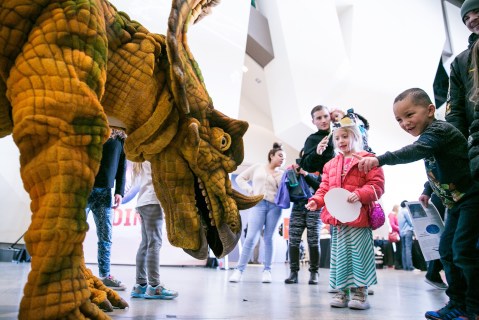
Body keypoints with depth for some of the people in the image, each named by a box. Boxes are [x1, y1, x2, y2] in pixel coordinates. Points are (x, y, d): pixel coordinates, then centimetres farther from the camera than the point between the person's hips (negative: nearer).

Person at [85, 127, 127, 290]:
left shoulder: (120, 138, 12)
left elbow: (122, 166, 12)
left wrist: (119, 192, 3)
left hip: (105, 192, 3)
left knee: (106, 237, 5)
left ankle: (105, 275, 13)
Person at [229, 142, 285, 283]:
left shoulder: (281, 174, 15)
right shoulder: (258, 167, 12)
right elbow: (240, 178, 13)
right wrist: (251, 190, 1)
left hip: (274, 206, 2)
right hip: (258, 204, -2)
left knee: (268, 238, 2)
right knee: (251, 237, -8)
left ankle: (267, 270, 9)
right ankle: (239, 269, -2)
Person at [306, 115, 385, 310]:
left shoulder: (366, 159, 0)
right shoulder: (331, 164, 18)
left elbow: (377, 185, -8)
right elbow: (325, 188, 16)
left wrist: (360, 194, -23)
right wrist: (316, 200, -2)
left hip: (358, 216, -6)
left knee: (359, 252, -3)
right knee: (339, 254, 10)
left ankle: (360, 291, 10)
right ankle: (342, 291, 19)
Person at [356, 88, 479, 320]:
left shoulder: (439, 129, -19)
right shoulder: (429, 136, 10)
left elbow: (416, 151, -39)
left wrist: (380, 159, -49)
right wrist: (428, 191, 23)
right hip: (456, 203, 11)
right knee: (447, 249, 10)